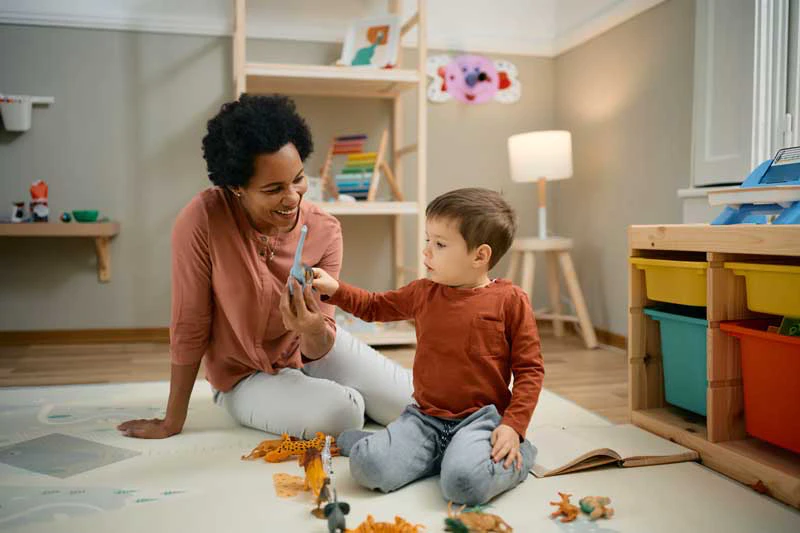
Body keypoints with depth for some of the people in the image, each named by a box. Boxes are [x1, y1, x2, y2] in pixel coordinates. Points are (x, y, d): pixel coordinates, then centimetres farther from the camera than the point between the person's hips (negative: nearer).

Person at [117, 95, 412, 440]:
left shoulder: (325, 231, -18)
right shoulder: (201, 220, -27)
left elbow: (318, 349, -16)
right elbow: (189, 325, -18)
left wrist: (315, 331, -41)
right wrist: (173, 421, -11)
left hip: (309, 351, 4)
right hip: (246, 374, -3)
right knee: (341, 414, -28)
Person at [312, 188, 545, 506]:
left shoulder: (510, 300, -5)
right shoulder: (424, 293, 8)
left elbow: (530, 369, -3)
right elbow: (375, 306, 25)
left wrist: (513, 425, -13)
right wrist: (334, 289, 11)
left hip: (481, 417, -3)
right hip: (425, 416, 4)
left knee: (464, 485, -31)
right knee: (368, 467, -18)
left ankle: (516, 455, 0)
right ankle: (446, 453, 6)